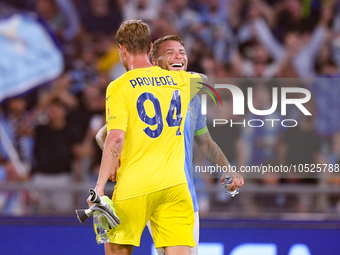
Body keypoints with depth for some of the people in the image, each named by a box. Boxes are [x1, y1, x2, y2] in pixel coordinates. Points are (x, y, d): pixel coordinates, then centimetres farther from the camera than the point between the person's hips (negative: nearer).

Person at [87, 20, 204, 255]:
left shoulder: (119, 87, -5)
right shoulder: (180, 80, 10)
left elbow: (116, 139, -14)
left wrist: (100, 186, -12)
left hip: (135, 186, -3)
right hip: (175, 185, 3)